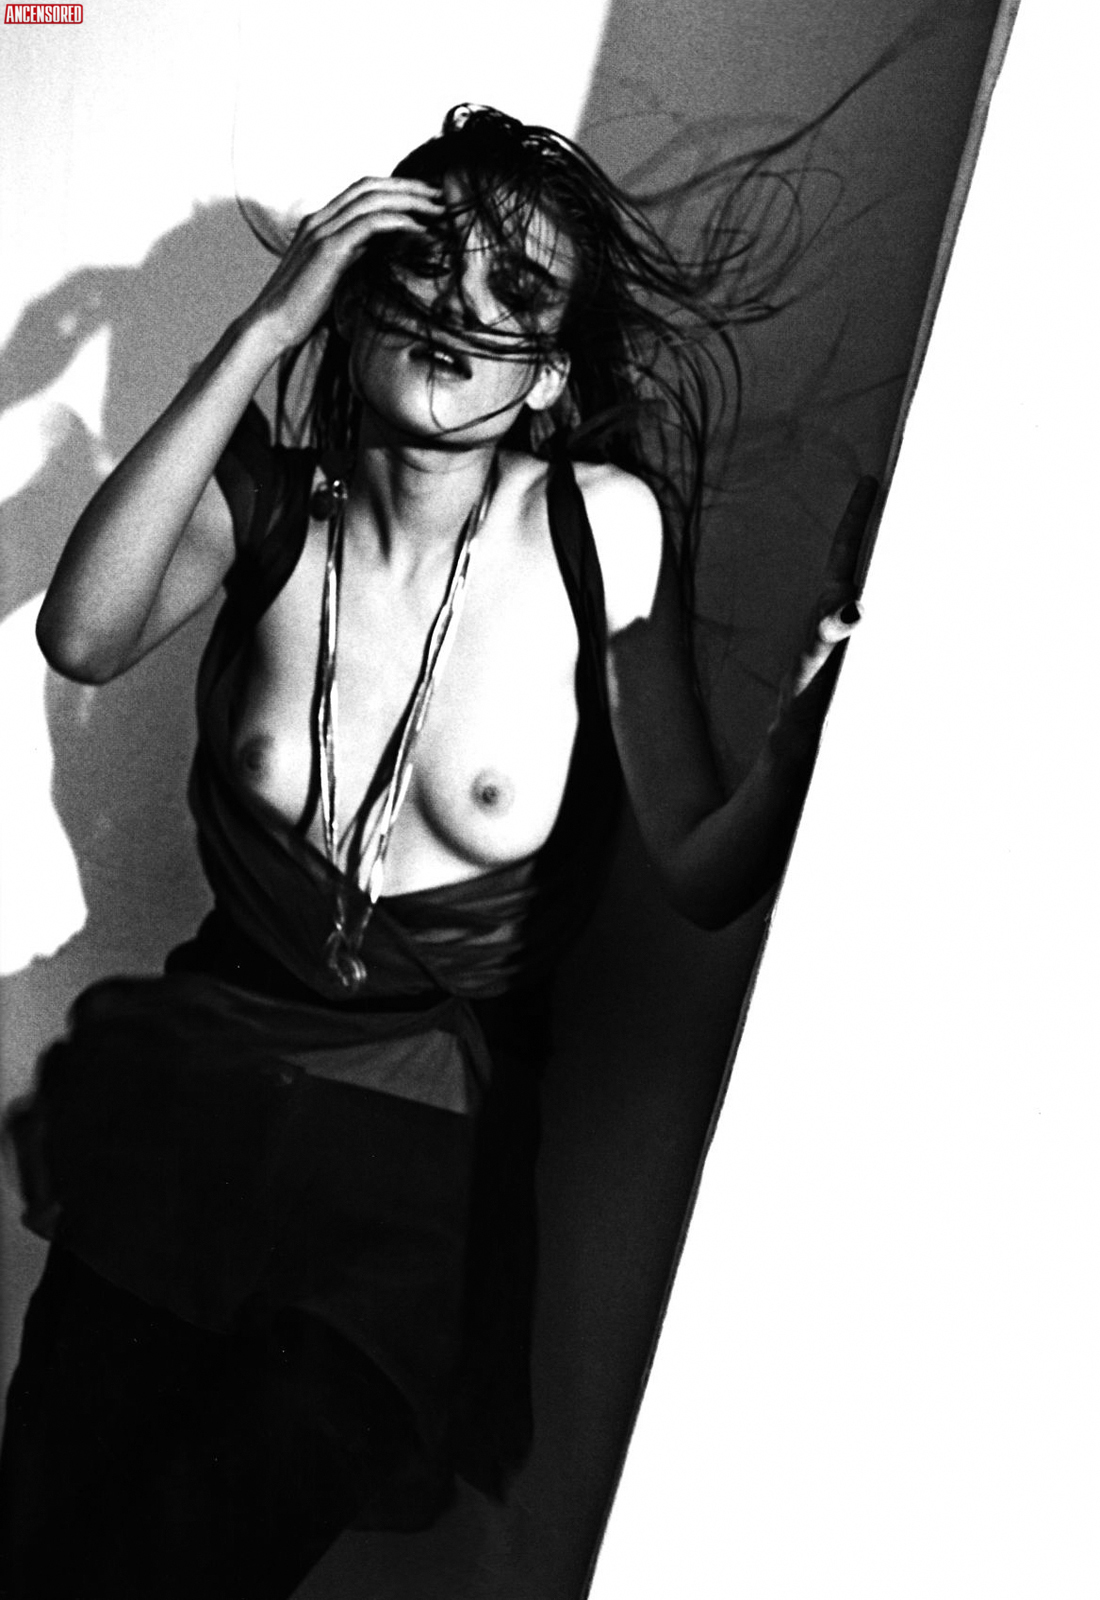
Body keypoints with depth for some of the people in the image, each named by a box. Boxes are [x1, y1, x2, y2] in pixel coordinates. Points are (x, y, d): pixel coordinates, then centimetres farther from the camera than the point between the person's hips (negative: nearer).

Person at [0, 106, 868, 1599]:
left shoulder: (605, 527, -9)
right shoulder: (272, 502, -2)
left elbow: (704, 875, -7)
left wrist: (825, 691, -25)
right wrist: (260, 334, -21)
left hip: (433, 1134, -1)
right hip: (211, 1072, 2)